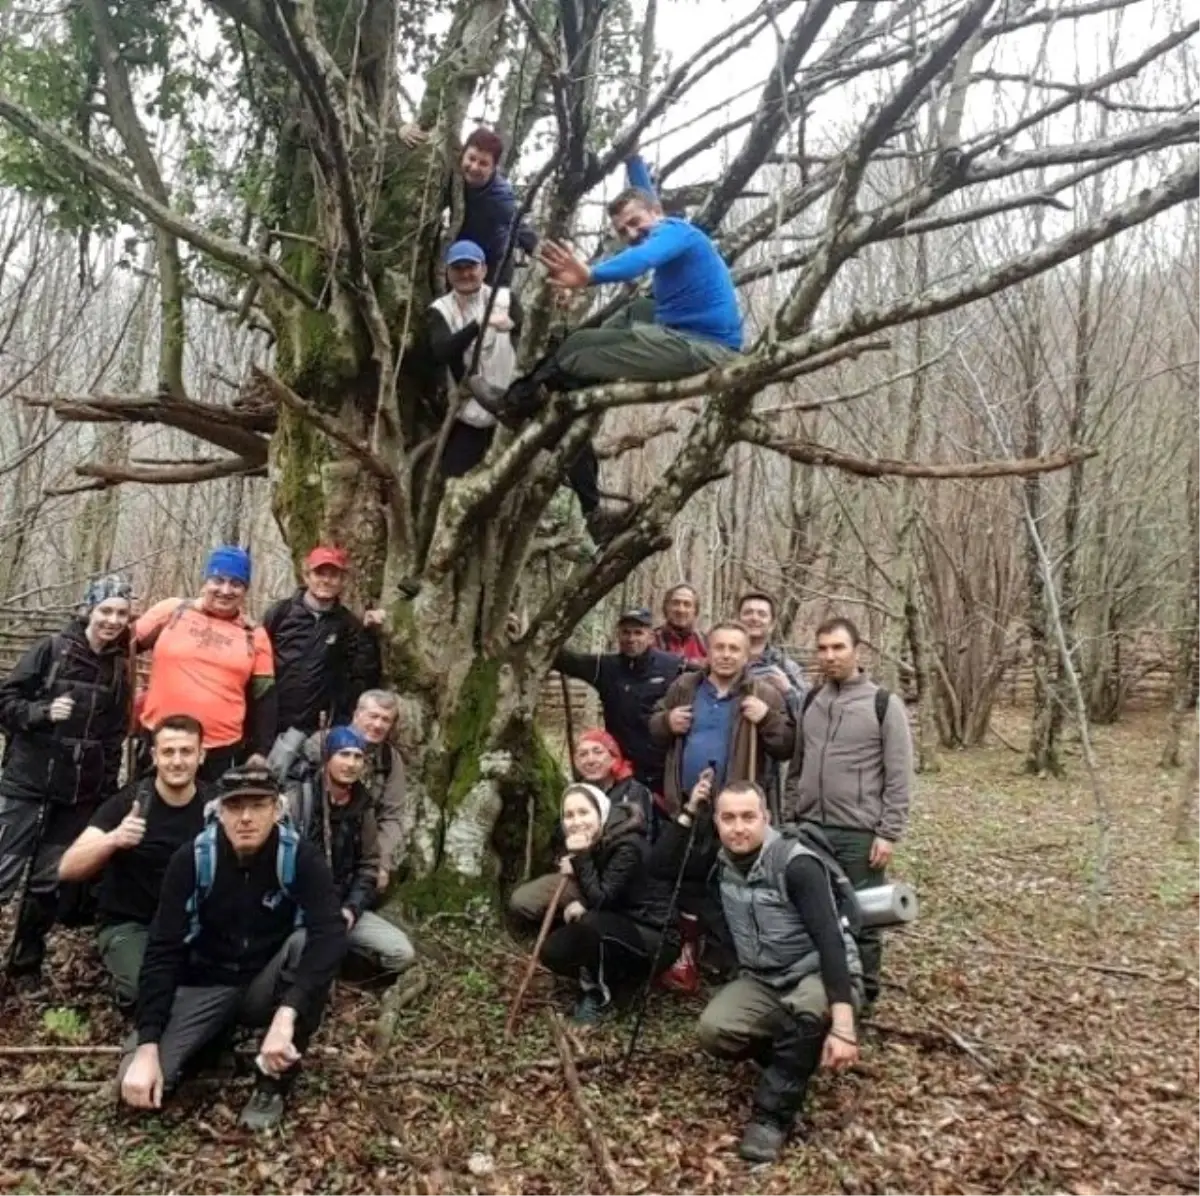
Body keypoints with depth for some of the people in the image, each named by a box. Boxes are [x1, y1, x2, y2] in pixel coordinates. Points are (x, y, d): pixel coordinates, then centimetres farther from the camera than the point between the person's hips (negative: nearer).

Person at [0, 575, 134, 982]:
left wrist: (108, 789, 7)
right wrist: (43, 711, -22)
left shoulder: (120, 669, 6)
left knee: (50, 881, 8)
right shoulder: (52, 649, -5)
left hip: (81, 793, 3)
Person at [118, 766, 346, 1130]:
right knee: (137, 1081, -21)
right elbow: (162, 950, -15)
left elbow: (331, 934, -33)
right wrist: (147, 1046, -22)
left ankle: (273, 1081, -14)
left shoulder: (301, 858, -20)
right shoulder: (192, 859, -16)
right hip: (206, 985, 1)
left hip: (267, 986, -1)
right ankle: (219, 1035, 13)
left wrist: (286, 1014, -44)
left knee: (308, 944, -33)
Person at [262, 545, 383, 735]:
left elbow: (364, 675, -1)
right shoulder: (281, 612, 0)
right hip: (269, 723, 0)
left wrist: (370, 634, -12)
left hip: (313, 730, 1)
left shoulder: (348, 624, 3)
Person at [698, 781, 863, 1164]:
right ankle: (794, 1060, 7)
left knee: (809, 1007, -43)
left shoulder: (796, 863, -24)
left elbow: (830, 940, -34)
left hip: (819, 975, -6)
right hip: (763, 981, 6)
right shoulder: (724, 864, -2)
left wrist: (843, 1026, -43)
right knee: (713, 1029, -25)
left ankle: (773, 1113, -20)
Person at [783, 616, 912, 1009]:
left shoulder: (884, 704, -6)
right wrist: (790, 817, 11)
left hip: (859, 834, -5)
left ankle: (862, 994, 22)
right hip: (809, 830, 5)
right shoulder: (811, 701, 10)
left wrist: (888, 833, -12)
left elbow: (899, 777, -8)